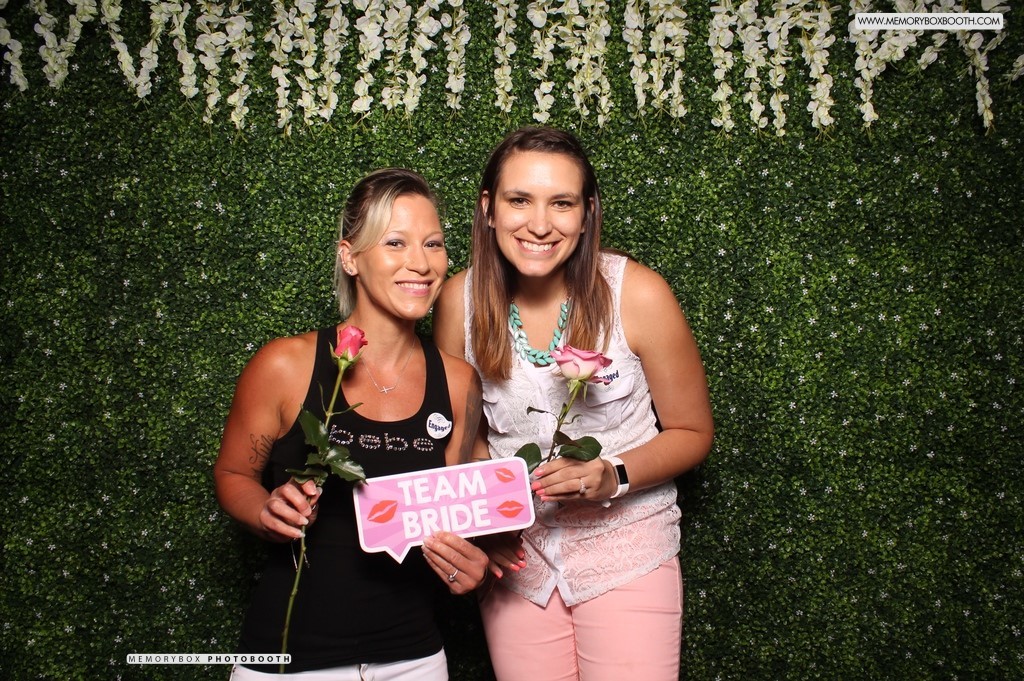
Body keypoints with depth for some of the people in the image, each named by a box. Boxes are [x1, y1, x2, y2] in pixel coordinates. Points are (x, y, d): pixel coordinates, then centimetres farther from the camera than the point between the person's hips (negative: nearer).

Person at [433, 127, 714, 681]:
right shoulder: (461, 300, -9)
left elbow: (692, 433, -5)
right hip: (514, 552, 2)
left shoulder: (637, 294, -16)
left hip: (625, 550, -2)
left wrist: (613, 476, -21)